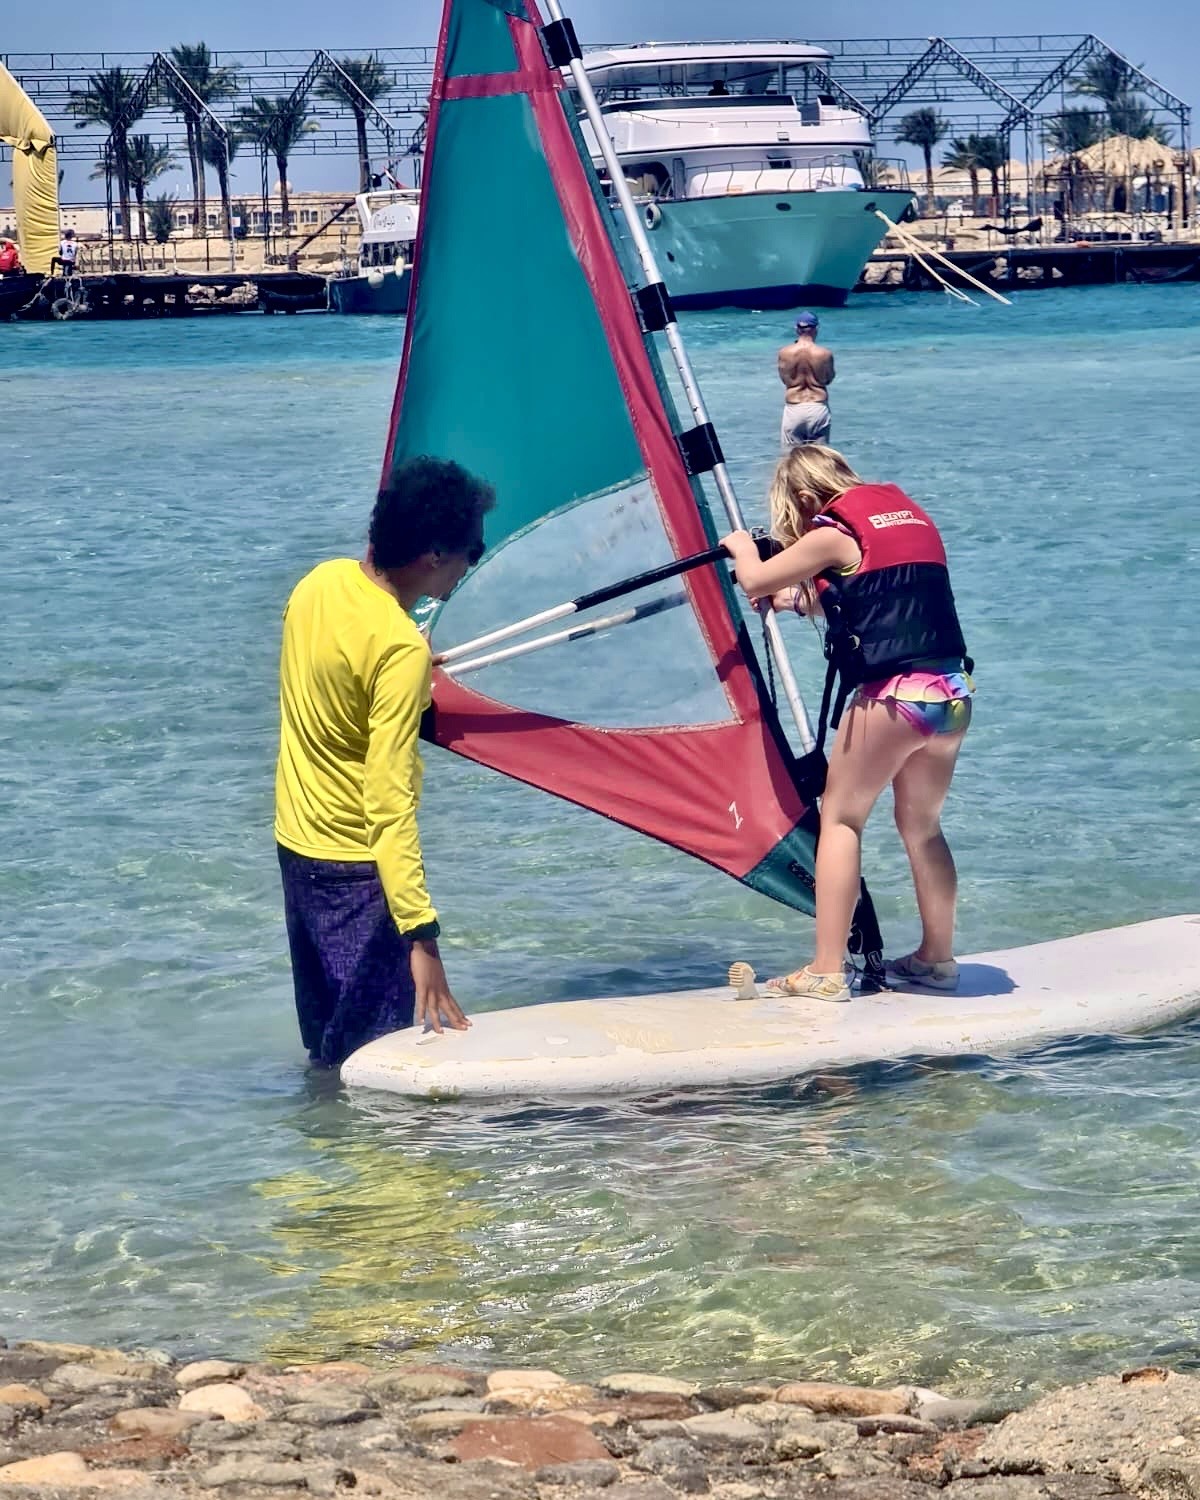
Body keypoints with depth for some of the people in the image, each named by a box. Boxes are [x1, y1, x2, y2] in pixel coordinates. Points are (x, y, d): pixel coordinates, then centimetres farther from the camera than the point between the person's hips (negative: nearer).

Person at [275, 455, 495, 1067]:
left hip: (295, 845, 9)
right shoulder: (401, 649, -25)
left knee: (326, 1047, 19)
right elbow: (389, 801, -29)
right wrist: (421, 937, -32)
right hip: (355, 869, -9)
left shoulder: (319, 581, -1)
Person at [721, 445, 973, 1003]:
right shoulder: (908, 510, 17)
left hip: (893, 695, -7)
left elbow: (754, 581, 4)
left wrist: (742, 547, 26)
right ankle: (937, 958, 22)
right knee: (922, 825, 20)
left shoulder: (834, 533, -4)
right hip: (952, 690, 7)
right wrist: (798, 598, 36)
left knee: (839, 817, 4)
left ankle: (826, 971, 1)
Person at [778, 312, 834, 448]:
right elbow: (828, 379, 5)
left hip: (794, 408, 0)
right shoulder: (824, 354, -8)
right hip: (818, 407, 0)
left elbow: (784, 378, 7)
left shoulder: (785, 353, -6)